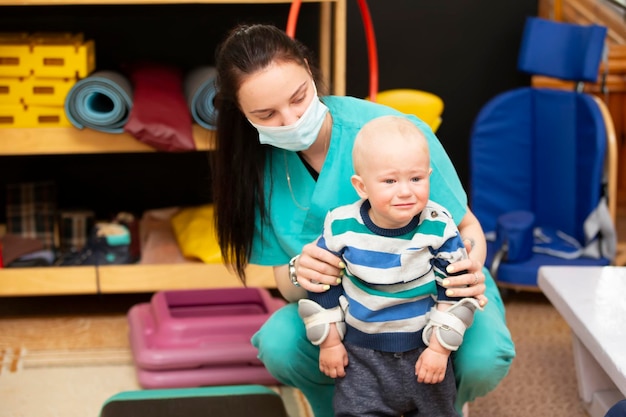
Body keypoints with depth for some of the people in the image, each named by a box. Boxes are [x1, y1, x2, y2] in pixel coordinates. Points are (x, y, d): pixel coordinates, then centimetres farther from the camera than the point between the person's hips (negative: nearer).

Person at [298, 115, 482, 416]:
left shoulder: (439, 229, -17)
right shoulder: (341, 228, -15)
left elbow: (455, 292, -8)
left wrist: (440, 348, -8)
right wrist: (328, 342, 3)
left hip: (424, 351, 0)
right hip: (361, 354, 0)